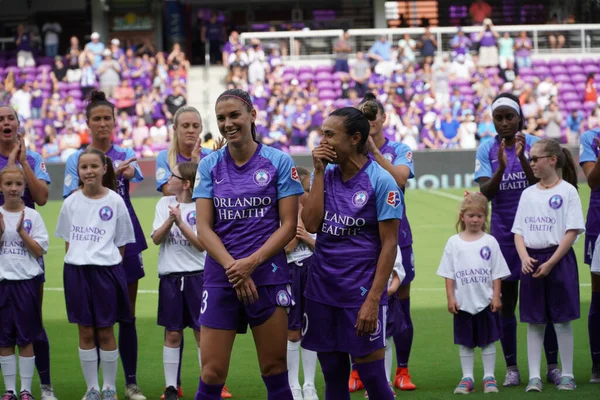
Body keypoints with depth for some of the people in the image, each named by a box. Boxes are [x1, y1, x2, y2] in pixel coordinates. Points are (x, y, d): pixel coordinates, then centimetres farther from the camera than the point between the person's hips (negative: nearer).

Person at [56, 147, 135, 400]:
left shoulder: (115, 201, -3)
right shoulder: (71, 202, 4)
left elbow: (121, 243, 3)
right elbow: (68, 240, 13)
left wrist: (109, 263, -3)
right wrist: (76, 261, 5)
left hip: (106, 271, -2)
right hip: (77, 271, 2)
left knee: (106, 332, 3)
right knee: (85, 332, 7)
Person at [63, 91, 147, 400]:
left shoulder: (125, 155, 6)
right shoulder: (76, 159, 2)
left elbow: (131, 172, -17)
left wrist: (124, 171, -42)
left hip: (125, 241, 1)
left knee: (127, 314, 5)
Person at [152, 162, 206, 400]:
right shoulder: (164, 204, 6)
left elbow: (201, 244, -10)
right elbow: (156, 239, -1)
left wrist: (180, 222, -19)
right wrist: (170, 220, -17)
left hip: (197, 275, -3)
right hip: (170, 276, 3)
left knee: (202, 332, 1)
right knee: (172, 334, 6)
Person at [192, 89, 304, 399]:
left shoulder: (279, 162, -1)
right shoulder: (209, 166, 5)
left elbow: (288, 224, -3)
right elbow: (203, 228, 1)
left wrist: (251, 263, -15)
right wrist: (232, 267, -14)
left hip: (268, 277, -1)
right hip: (220, 278, 1)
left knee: (274, 370, 3)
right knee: (212, 374, -3)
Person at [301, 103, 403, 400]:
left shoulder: (380, 181, -10)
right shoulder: (326, 174, 6)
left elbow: (389, 245, -11)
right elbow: (311, 224, -4)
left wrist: (373, 300, -17)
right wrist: (319, 172, -6)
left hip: (360, 291, -5)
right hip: (322, 289, 5)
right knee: (333, 376, 10)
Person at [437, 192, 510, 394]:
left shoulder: (490, 242, 0)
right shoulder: (454, 242, 2)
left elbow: (497, 273, 1)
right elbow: (448, 274, 2)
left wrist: (496, 296, -5)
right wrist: (450, 298, -4)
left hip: (486, 302, -1)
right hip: (463, 302, 1)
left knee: (488, 340, 5)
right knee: (465, 342, 7)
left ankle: (489, 377, 12)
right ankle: (467, 378, 14)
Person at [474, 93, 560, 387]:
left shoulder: (534, 144, -1)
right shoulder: (487, 150, 1)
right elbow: (485, 193, -7)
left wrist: (522, 158, -24)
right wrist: (501, 167, -23)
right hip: (503, 233, 1)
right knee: (505, 301, 3)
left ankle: (553, 365, 7)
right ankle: (511, 368, 9)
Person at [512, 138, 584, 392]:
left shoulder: (567, 191, -5)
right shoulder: (528, 194, 10)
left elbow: (572, 231, -10)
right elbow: (519, 231, 10)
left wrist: (550, 263, -15)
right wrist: (524, 257, -9)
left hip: (558, 259, -4)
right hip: (531, 262, 4)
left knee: (561, 320, 1)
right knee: (534, 322, 4)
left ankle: (567, 375, 9)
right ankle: (534, 376, 6)